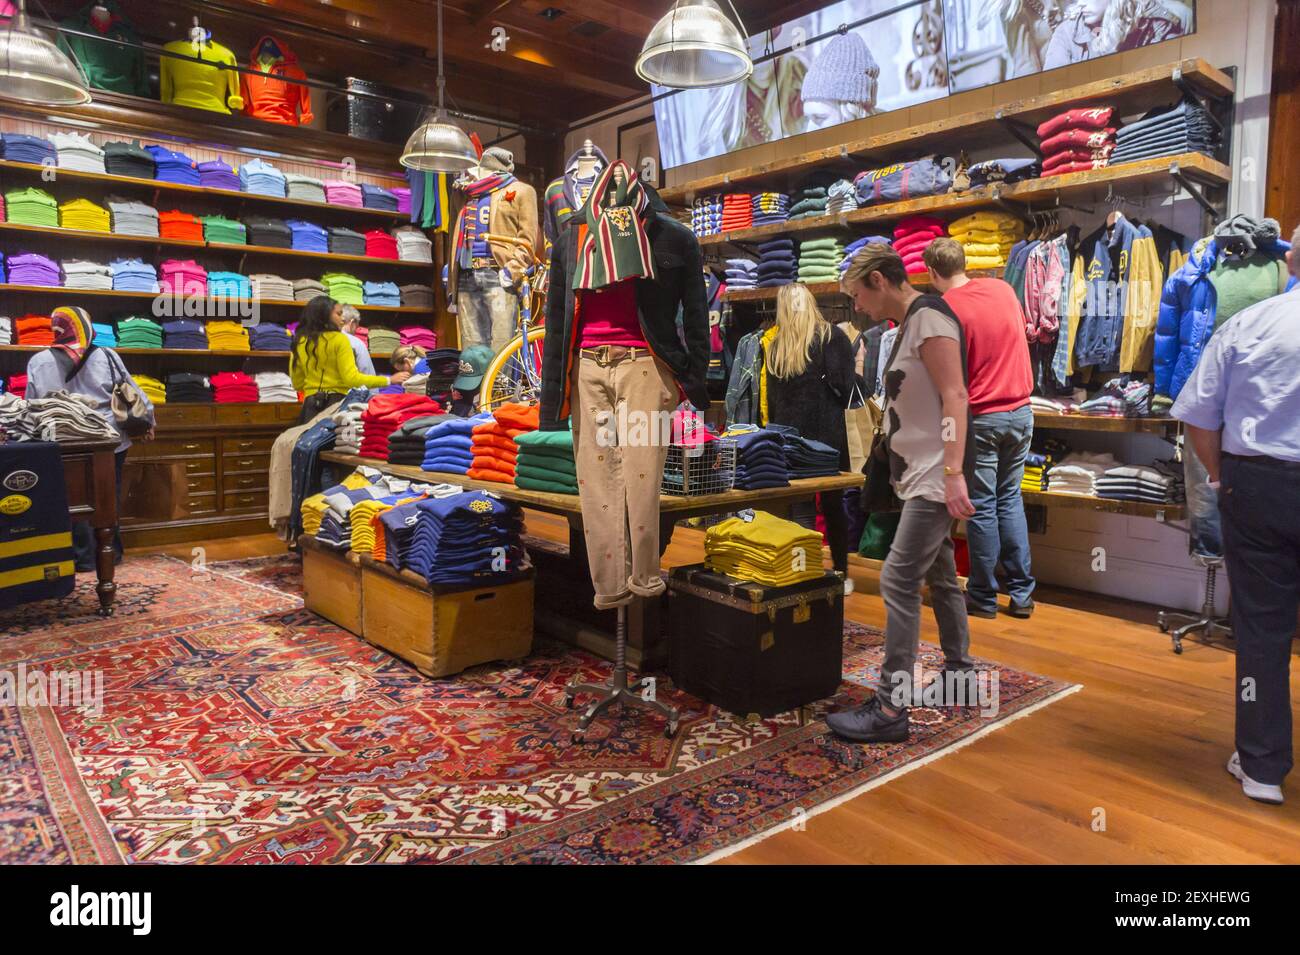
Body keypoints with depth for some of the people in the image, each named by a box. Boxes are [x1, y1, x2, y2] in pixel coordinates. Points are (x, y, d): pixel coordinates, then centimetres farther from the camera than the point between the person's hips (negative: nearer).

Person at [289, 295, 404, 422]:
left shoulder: (300, 341, 8)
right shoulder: (338, 339, -8)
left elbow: (297, 384, 14)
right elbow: (351, 378, -15)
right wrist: (389, 380, -12)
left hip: (311, 404, 5)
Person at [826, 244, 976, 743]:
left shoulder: (928, 315, -12)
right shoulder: (910, 324, 16)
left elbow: (954, 396, -21)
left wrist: (953, 473, -28)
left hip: (935, 477, -10)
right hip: (921, 477, 10)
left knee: (898, 581, -12)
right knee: (940, 576, 18)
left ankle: (890, 710, -8)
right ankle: (960, 670, 32)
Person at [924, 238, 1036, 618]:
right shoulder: (1003, 288, 4)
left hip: (981, 417, -5)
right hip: (1021, 410, 5)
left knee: (982, 507, 4)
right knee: (1010, 499, 14)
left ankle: (983, 597, 13)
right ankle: (1022, 593, 17)